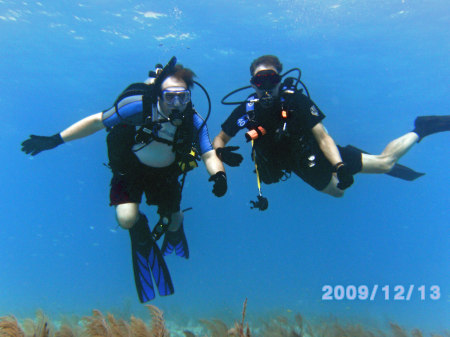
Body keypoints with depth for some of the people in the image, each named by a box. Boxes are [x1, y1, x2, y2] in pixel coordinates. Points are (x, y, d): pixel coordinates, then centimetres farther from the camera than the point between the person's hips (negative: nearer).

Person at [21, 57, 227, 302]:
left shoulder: (194, 122, -23)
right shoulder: (139, 106, -31)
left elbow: (209, 155, -24)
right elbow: (97, 121, -21)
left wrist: (218, 175, -47)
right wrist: (56, 140, -20)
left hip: (166, 173, 2)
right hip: (130, 167, -2)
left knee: (173, 222, 6)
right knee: (127, 219, -21)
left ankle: (173, 230, 48)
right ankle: (142, 241, 17)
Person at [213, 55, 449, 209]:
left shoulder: (296, 100, -26)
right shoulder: (246, 111, -19)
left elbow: (323, 137, -24)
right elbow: (219, 140, -9)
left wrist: (339, 166, -38)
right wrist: (222, 152, -32)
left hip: (317, 154, -3)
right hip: (303, 168, 4)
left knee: (383, 162, -10)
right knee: (336, 191, 23)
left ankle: (420, 130, 17)